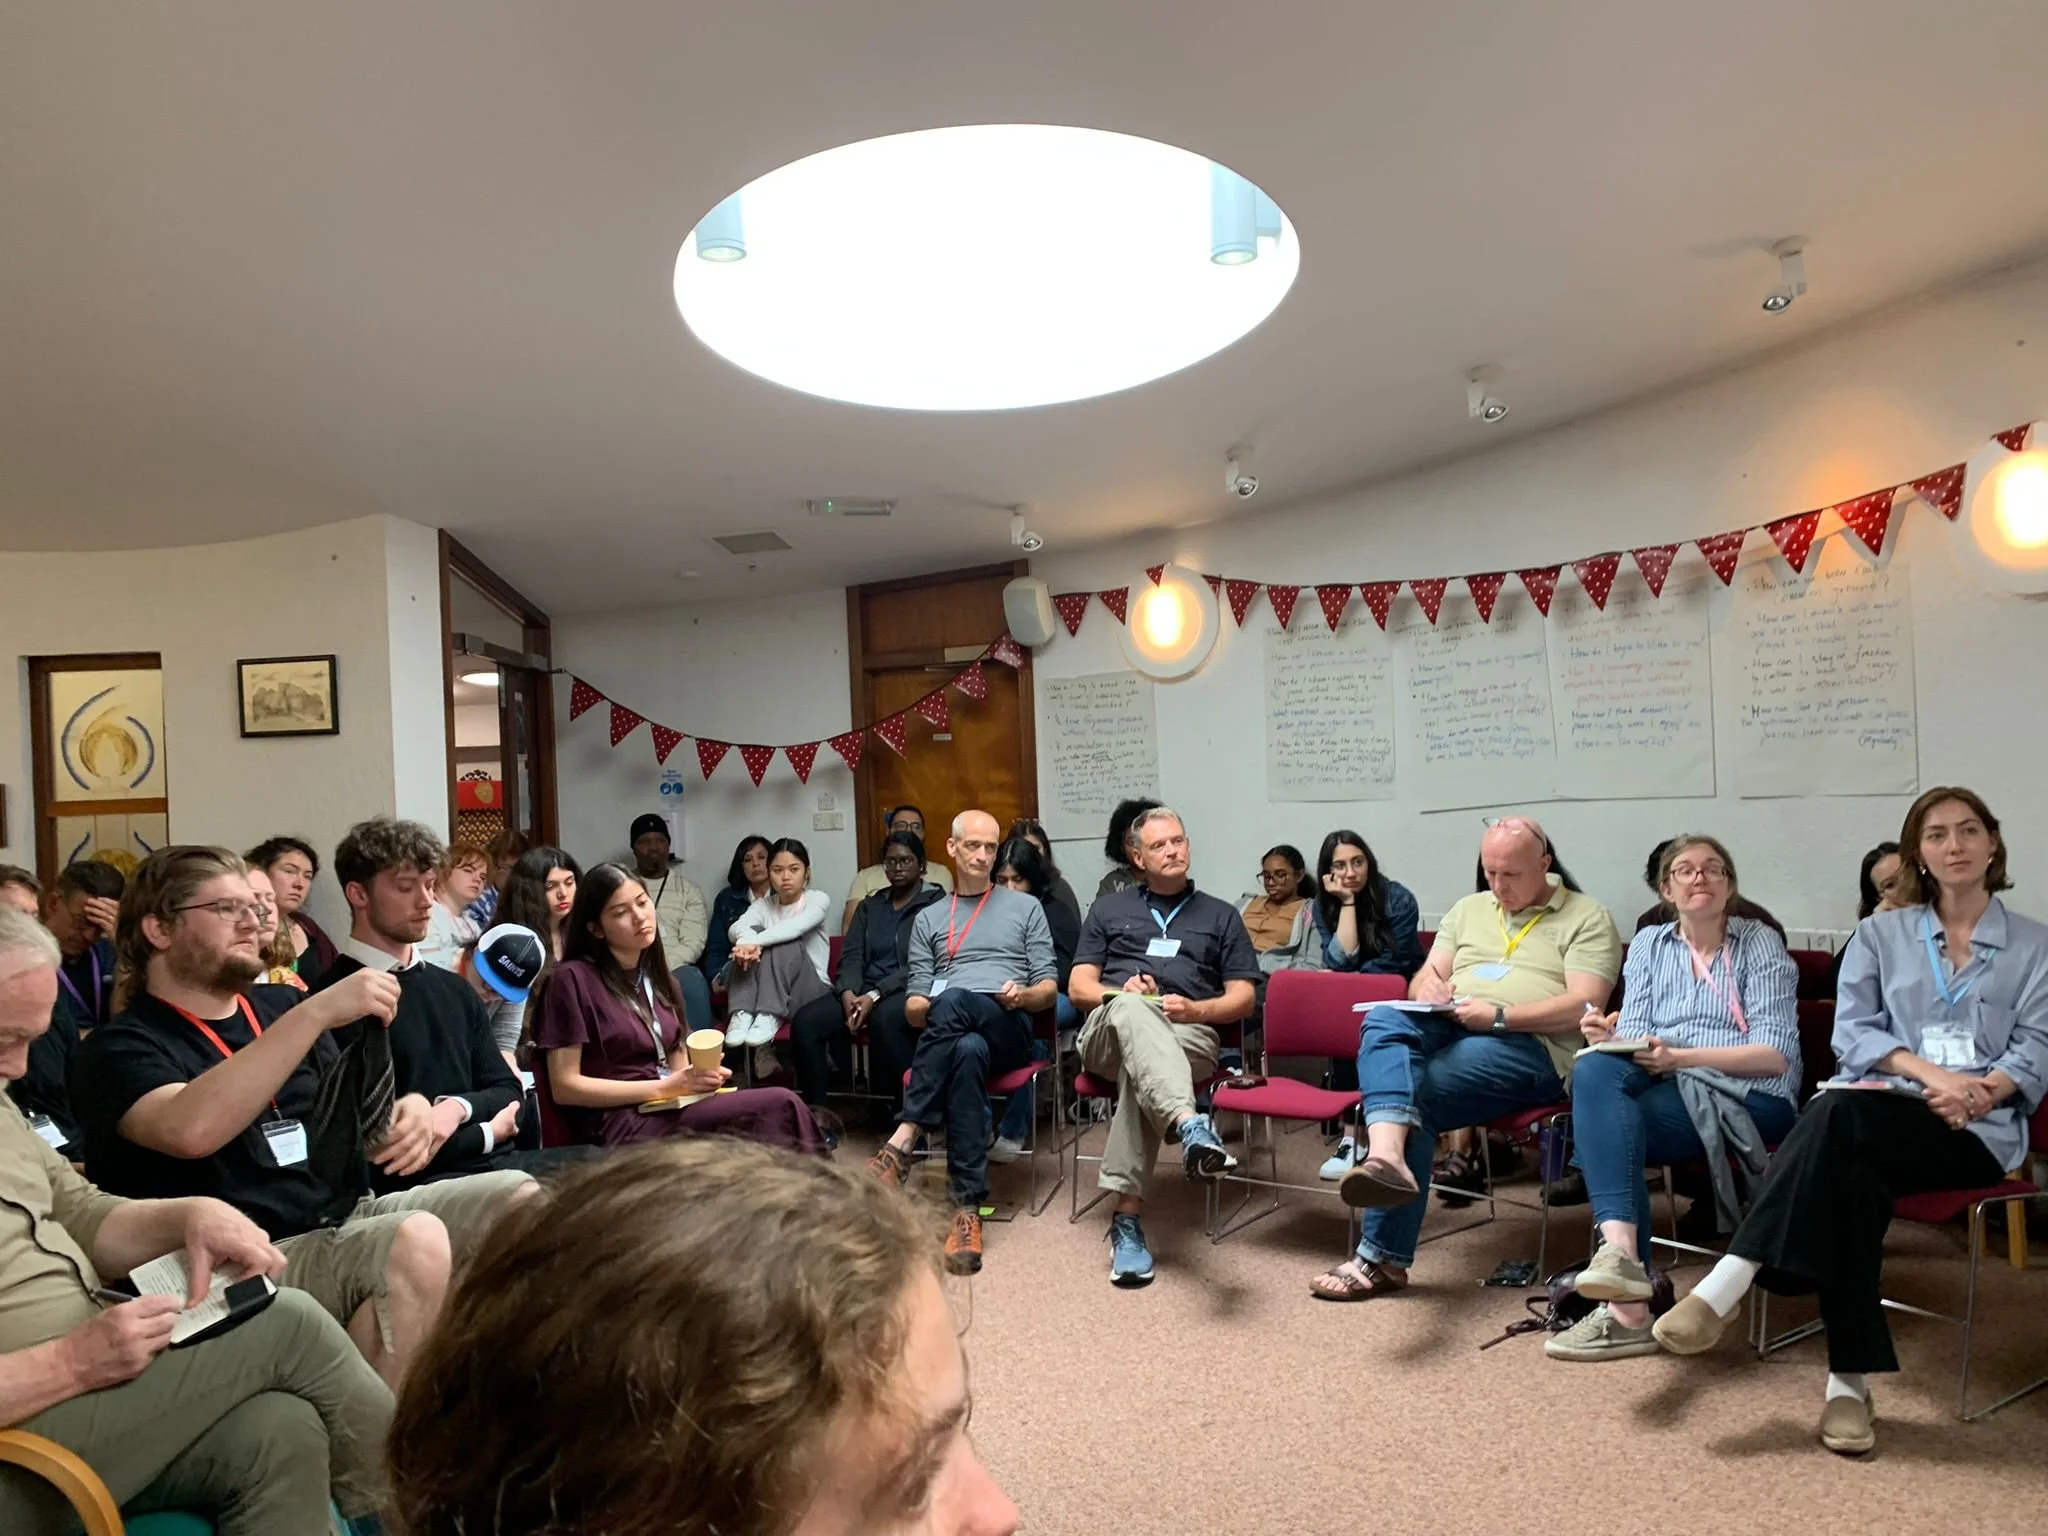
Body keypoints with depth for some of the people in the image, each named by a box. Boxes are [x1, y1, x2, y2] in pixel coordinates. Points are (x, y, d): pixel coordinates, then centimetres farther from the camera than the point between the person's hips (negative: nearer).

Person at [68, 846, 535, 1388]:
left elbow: (358, 1120, 20)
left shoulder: (278, 1005, 16)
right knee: (415, 1241, -33)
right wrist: (316, 1013, -26)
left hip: (355, 1214, 6)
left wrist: (410, 1110, -4)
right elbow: (191, 1130, -25)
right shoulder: (117, 1050, -2)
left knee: (517, 1196, -15)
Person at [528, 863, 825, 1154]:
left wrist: (701, 1076, -6)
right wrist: (664, 1088, -13)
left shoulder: (656, 977, 18)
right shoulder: (572, 978, -4)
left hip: (670, 1110, 7)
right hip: (620, 1125, -6)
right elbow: (564, 1087, -8)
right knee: (780, 1107, -26)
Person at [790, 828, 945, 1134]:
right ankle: (816, 1115, -13)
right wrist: (848, 992, -11)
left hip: (910, 992, -5)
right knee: (804, 1021, -21)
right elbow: (851, 956, 12)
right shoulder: (870, 906, 22)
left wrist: (875, 996, -20)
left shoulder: (935, 903, 2)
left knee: (883, 1019, -40)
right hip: (863, 992, 6)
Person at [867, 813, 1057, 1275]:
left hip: (1009, 1029, -1)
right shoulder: (928, 919, 24)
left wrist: (1024, 995, -11)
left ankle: (903, 1141, -37)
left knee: (953, 1001, -38)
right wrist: (924, 1007, -9)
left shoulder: (1025, 907, 19)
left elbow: (1049, 988, 12)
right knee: (968, 1051, -40)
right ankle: (968, 1207, -41)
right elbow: (914, 1007, 16)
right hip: (948, 1030, 1)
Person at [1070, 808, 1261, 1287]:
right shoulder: (1108, 908, 25)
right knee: (1133, 1010, -39)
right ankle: (1191, 1125, -63)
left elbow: (1243, 997, 13)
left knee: (1138, 1068, -37)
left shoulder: (1221, 915, 23)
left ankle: (1127, 1215, -42)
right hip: (1111, 1028, 0)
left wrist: (1196, 1009, -8)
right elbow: (1078, 987, 15)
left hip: (1189, 1036, 0)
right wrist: (1119, 991, -8)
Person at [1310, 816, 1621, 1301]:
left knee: (1415, 1092, -28)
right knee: (1384, 1019, -29)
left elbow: (1583, 1005, -7)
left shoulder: (1585, 918, 6)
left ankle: (1384, 1256, -23)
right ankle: (1386, 1157, -52)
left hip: (1529, 1046, -5)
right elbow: (1425, 977, 19)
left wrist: (1498, 1016, -16)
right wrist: (1429, 991, -6)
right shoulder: (1468, 910, 24)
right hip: (1446, 1029, 5)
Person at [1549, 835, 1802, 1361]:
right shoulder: (1648, 943, 17)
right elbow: (1633, 1038, 9)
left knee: (1603, 1120, -29)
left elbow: (1776, 1055, -5)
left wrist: (1680, 1055, -19)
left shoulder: (1761, 943, 5)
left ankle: (1626, 1307, -30)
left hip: (1748, 1097, -4)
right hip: (1662, 1086, 4)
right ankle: (1620, 1251, -42)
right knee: (1594, 1072, -31)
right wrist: (1610, 1038, -16)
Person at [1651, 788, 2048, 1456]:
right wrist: (1928, 1072, -13)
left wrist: (1978, 1093, -17)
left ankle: (1730, 1284, -40)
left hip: (1979, 1129, -2)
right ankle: (1849, 1380, -32)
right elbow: (1852, 1034, 5)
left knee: (1842, 1114, -35)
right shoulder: (1879, 934, 17)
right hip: (1881, 1109, 2)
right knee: (1852, 1175, -36)